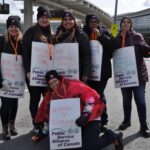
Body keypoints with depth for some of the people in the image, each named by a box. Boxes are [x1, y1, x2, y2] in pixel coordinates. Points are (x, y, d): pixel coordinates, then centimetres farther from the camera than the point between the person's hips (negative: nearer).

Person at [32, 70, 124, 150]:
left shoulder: (72, 85, -12)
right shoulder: (50, 96, 8)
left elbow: (90, 95, -18)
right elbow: (46, 114, 17)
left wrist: (86, 114, -27)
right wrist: (42, 132, 18)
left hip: (89, 118, -8)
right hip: (73, 122, 8)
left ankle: (112, 137, 3)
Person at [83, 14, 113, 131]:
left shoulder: (104, 31, 5)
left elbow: (111, 44, -7)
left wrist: (100, 35, -14)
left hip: (102, 68, -1)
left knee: (99, 94, -1)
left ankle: (104, 120, 12)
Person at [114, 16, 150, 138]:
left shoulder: (137, 36, -1)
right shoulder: (117, 39, 7)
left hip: (138, 73, -3)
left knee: (140, 100, -2)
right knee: (126, 99, 16)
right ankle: (127, 120, 34)